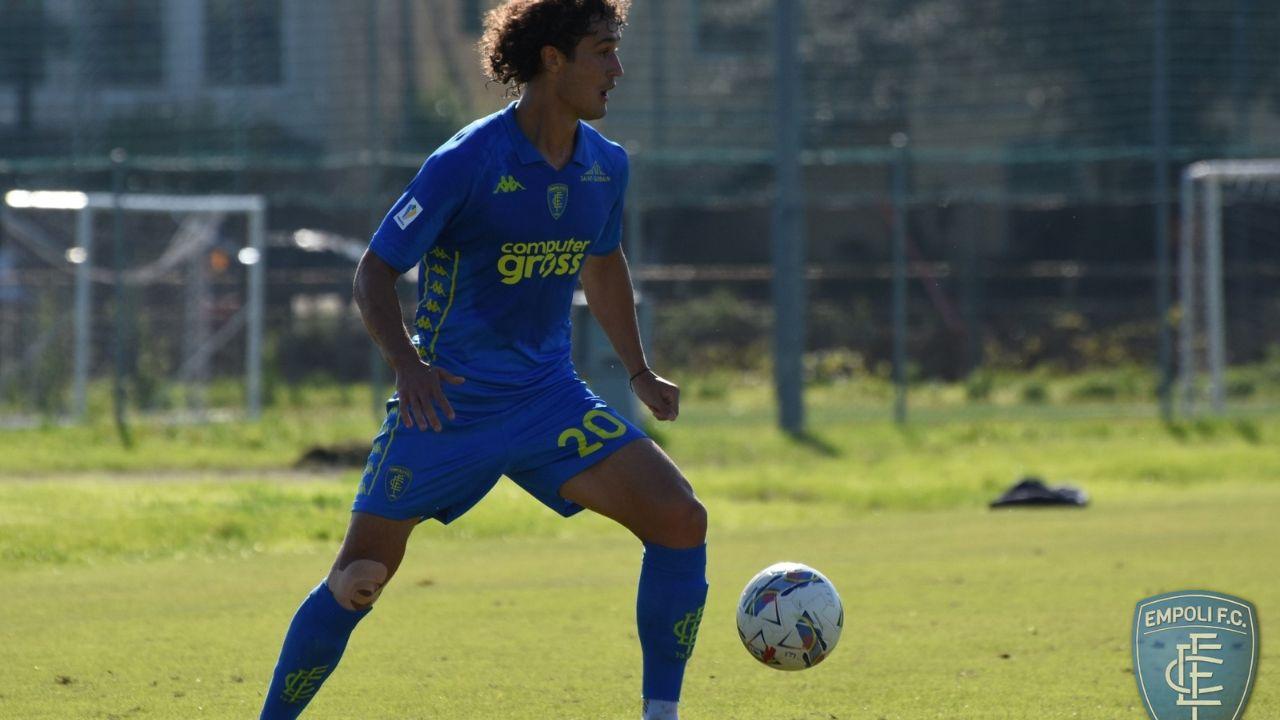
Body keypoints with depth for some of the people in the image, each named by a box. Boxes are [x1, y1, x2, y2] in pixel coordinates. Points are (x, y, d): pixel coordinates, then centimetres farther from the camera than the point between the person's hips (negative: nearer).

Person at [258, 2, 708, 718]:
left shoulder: (606, 165, 3)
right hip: (448, 400, -5)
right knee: (360, 579, -3)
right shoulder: (466, 163, -16)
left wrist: (640, 372, 20)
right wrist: (408, 363, -29)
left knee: (681, 519, -13)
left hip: (550, 401, 5)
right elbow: (376, 271, -13)